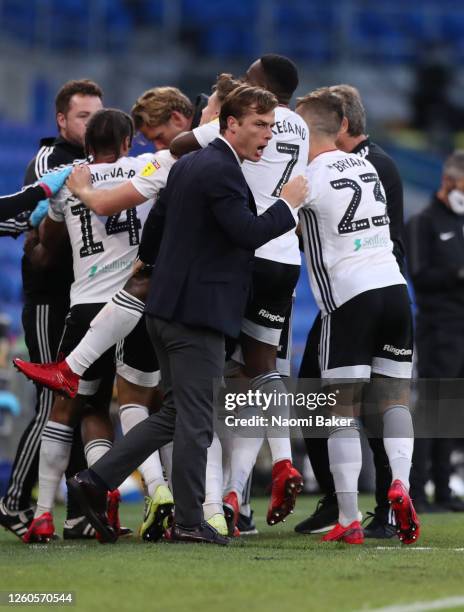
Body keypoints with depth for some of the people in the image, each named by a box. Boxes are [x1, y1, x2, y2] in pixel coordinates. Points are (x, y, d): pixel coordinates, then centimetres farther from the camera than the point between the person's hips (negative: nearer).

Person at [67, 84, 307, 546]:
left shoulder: (187, 165, 14)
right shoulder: (221, 171, -15)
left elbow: (151, 235, 19)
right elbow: (248, 233, -23)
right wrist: (288, 204, -9)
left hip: (166, 308, 10)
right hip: (197, 312, -10)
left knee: (175, 414, 15)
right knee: (195, 419, -3)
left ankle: (97, 481, 9)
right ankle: (189, 521, 2)